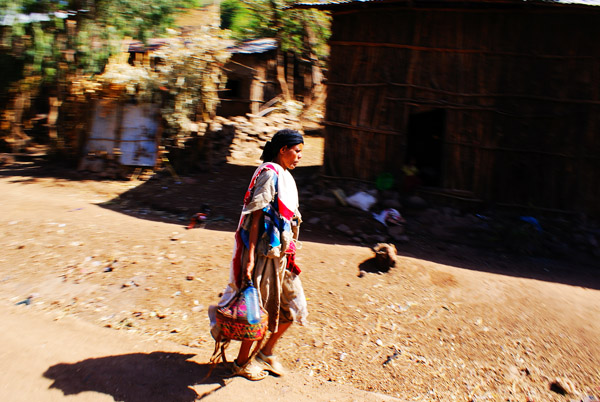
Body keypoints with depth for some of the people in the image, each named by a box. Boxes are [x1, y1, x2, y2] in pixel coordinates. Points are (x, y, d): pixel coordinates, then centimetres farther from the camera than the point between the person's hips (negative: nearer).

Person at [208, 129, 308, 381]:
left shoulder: (285, 176, 14)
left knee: (294, 306, 13)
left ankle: (266, 352, 31)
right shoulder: (269, 173, -14)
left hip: (282, 253, 9)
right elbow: (256, 216, -19)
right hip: (265, 251, -9)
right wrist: (250, 256, -23)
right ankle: (241, 362, 25)